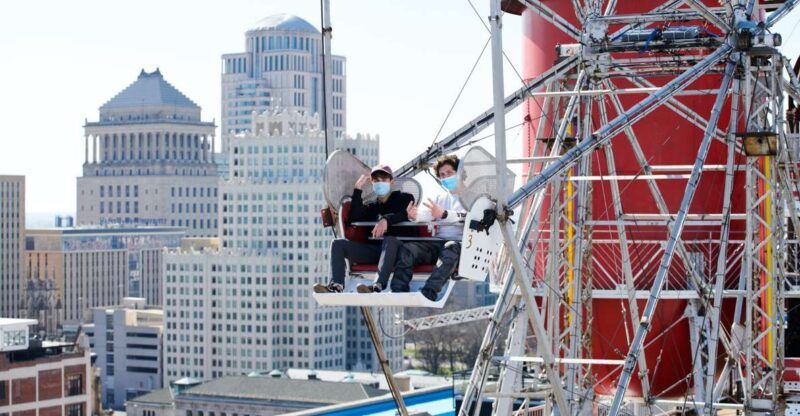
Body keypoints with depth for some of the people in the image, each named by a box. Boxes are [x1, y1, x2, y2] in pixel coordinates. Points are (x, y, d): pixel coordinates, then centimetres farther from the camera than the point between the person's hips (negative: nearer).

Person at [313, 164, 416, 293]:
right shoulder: (372, 207, 24)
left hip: (400, 248, -5)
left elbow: (406, 214, -11)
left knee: (389, 239, -39)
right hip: (375, 248, 5)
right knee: (338, 243, -10)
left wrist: (387, 219, -30)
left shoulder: (404, 198, 13)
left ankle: (378, 286, -57)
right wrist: (358, 190, 2)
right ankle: (336, 285, -33)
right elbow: (354, 218, 4)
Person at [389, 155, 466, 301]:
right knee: (407, 248, -21)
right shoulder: (439, 198, 28)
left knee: (450, 249, -40)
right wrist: (415, 215, -18)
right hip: (436, 243, 5)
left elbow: (466, 217, -11)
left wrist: (443, 214, -30)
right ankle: (398, 291, -37)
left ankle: (429, 293, -56)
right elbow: (427, 213, 8)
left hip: (459, 242, -5)